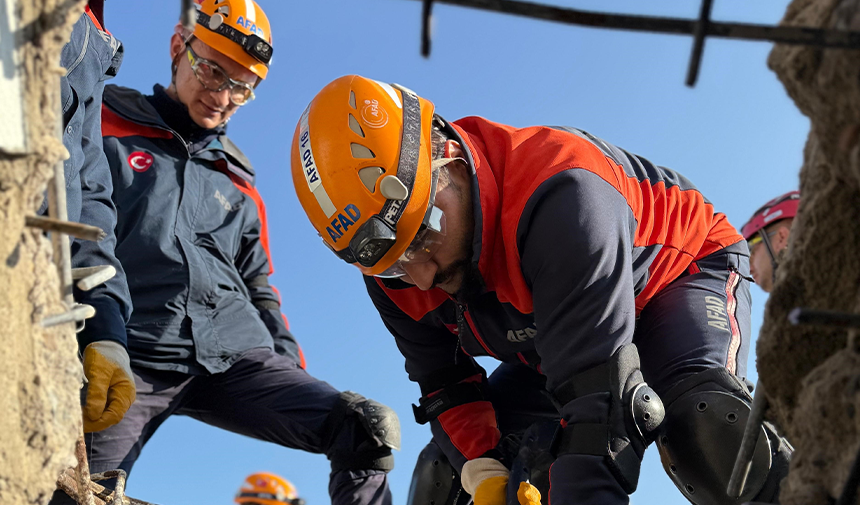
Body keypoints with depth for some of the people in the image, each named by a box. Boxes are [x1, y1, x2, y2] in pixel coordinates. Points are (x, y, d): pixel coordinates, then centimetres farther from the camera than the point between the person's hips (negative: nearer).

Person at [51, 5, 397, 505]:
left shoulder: (239, 184, 25)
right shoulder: (104, 127, 11)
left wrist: (297, 383, 14)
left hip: (235, 356, 4)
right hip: (131, 361, -3)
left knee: (372, 428, -12)